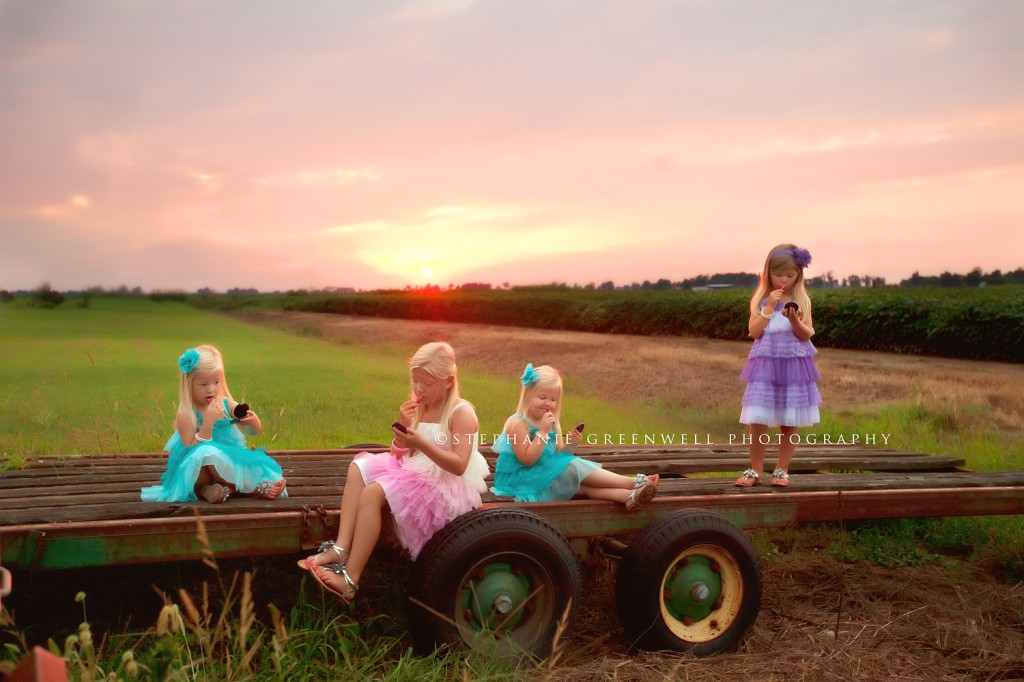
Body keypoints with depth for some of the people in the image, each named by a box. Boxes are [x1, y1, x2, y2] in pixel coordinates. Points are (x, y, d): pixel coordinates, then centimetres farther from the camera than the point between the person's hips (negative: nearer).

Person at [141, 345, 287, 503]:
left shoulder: (226, 404, 2)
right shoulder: (185, 415, -12)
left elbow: (255, 431, 7)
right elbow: (193, 450, -20)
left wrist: (253, 420, -17)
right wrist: (208, 421, -27)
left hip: (228, 464, 5)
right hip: (195, 473, -5)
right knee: (208, 452, -34)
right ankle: (250, 487, -21)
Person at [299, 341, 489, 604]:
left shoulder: (461, 413, -13)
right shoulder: (420, 409, 10)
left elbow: (459, 466, -23)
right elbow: (400, 456, 8)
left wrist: (420, 443, -33)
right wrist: (404, 427, -11)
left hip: (446, 489, -9)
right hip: (414, 475, 9)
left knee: (373, 493, -24)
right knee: (360, 467, -4)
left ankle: (351, 579, -23)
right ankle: (340, 549, -17)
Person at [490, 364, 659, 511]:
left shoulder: (552, 423, 10)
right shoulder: (518, 424, -14)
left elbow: (557, 456, 10)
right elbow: (528, 459, -23)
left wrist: (569, 445, -11)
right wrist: (543, 431, -26)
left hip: (544, 474, 8)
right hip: (521, 481, -8)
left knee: (582, 485, -16)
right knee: (573, 467, -19)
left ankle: (628, 496, -32)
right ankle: (634, 482, -21)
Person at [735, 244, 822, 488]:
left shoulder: (801, 300, 1)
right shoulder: (760, 300, 3)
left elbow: (807, 335, -6)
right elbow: (755, 332, -7)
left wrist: (794, 319, -24)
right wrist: (769, 307, -14)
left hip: (794, 366, 0)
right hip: (765, 365, 0)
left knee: (789, 422, 5)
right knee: (757, 421, -4)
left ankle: (782, 470, 18)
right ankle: (755, 470, 9)